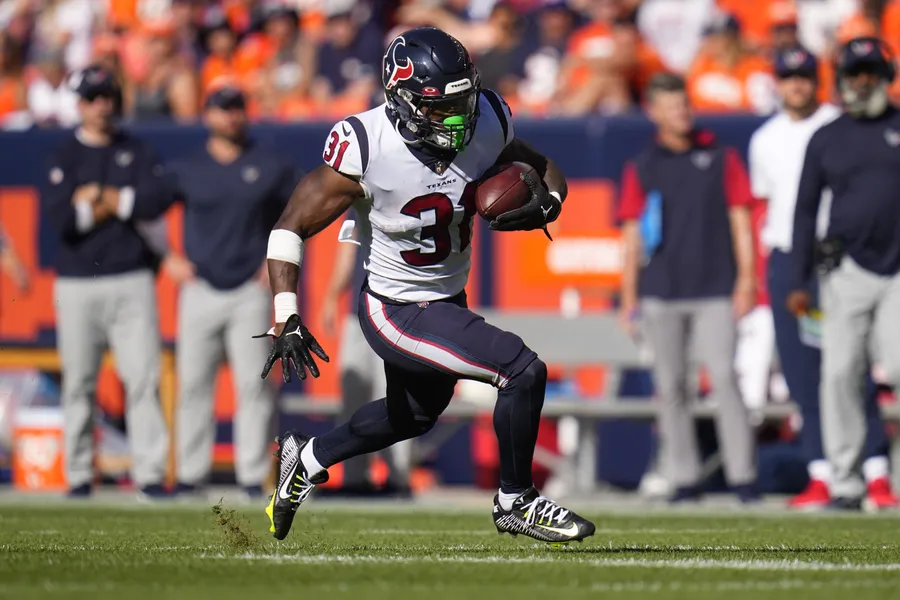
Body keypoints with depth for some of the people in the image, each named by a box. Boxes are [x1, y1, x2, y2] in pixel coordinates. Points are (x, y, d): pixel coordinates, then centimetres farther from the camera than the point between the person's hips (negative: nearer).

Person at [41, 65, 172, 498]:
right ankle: (79, 475, 8)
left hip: (132, 282, 1)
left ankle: (150, 473, -9)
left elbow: (157, 195, -8)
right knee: (78, 382, 1)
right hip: (77, 283, -1)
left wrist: (98, 200, -7)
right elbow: (58, 216, -11)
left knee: (143, 376, -7)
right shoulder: (63, 156, 5)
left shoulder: (137, 153, 12)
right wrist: (118, 205, -6)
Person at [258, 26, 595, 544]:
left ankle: (306, 460, 51)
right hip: (396, 312, -8)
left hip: (449, 299, 8)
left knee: (415, 415, 30)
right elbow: (292, 228, -20)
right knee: (524, 372, -18)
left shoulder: (486, 125, -13)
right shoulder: (367, 148, -28)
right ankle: (515, 503, 3)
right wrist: (287, 319, -27)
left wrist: (545, 205, -18)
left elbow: (544, 170, 6)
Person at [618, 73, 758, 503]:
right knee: (670, 386, 2)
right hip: (661, 296, 2)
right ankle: (683, 478, 7)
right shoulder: (641, 169, 12)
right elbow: (633, 236, 11)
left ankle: (742, 475, -10)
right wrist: (628, 298, 5)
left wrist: (746, 279, -3)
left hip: (715, 292, -2)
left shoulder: (721, 158, 10)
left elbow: (740, 221, 7)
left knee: (723, 377, -11)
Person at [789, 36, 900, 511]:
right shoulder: (826, 139, 10)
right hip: (846, 271, 1)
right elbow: (805, 210, 11)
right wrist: (799, 282, 5)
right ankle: (846, 482, 2)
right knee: (841, 373, -3)